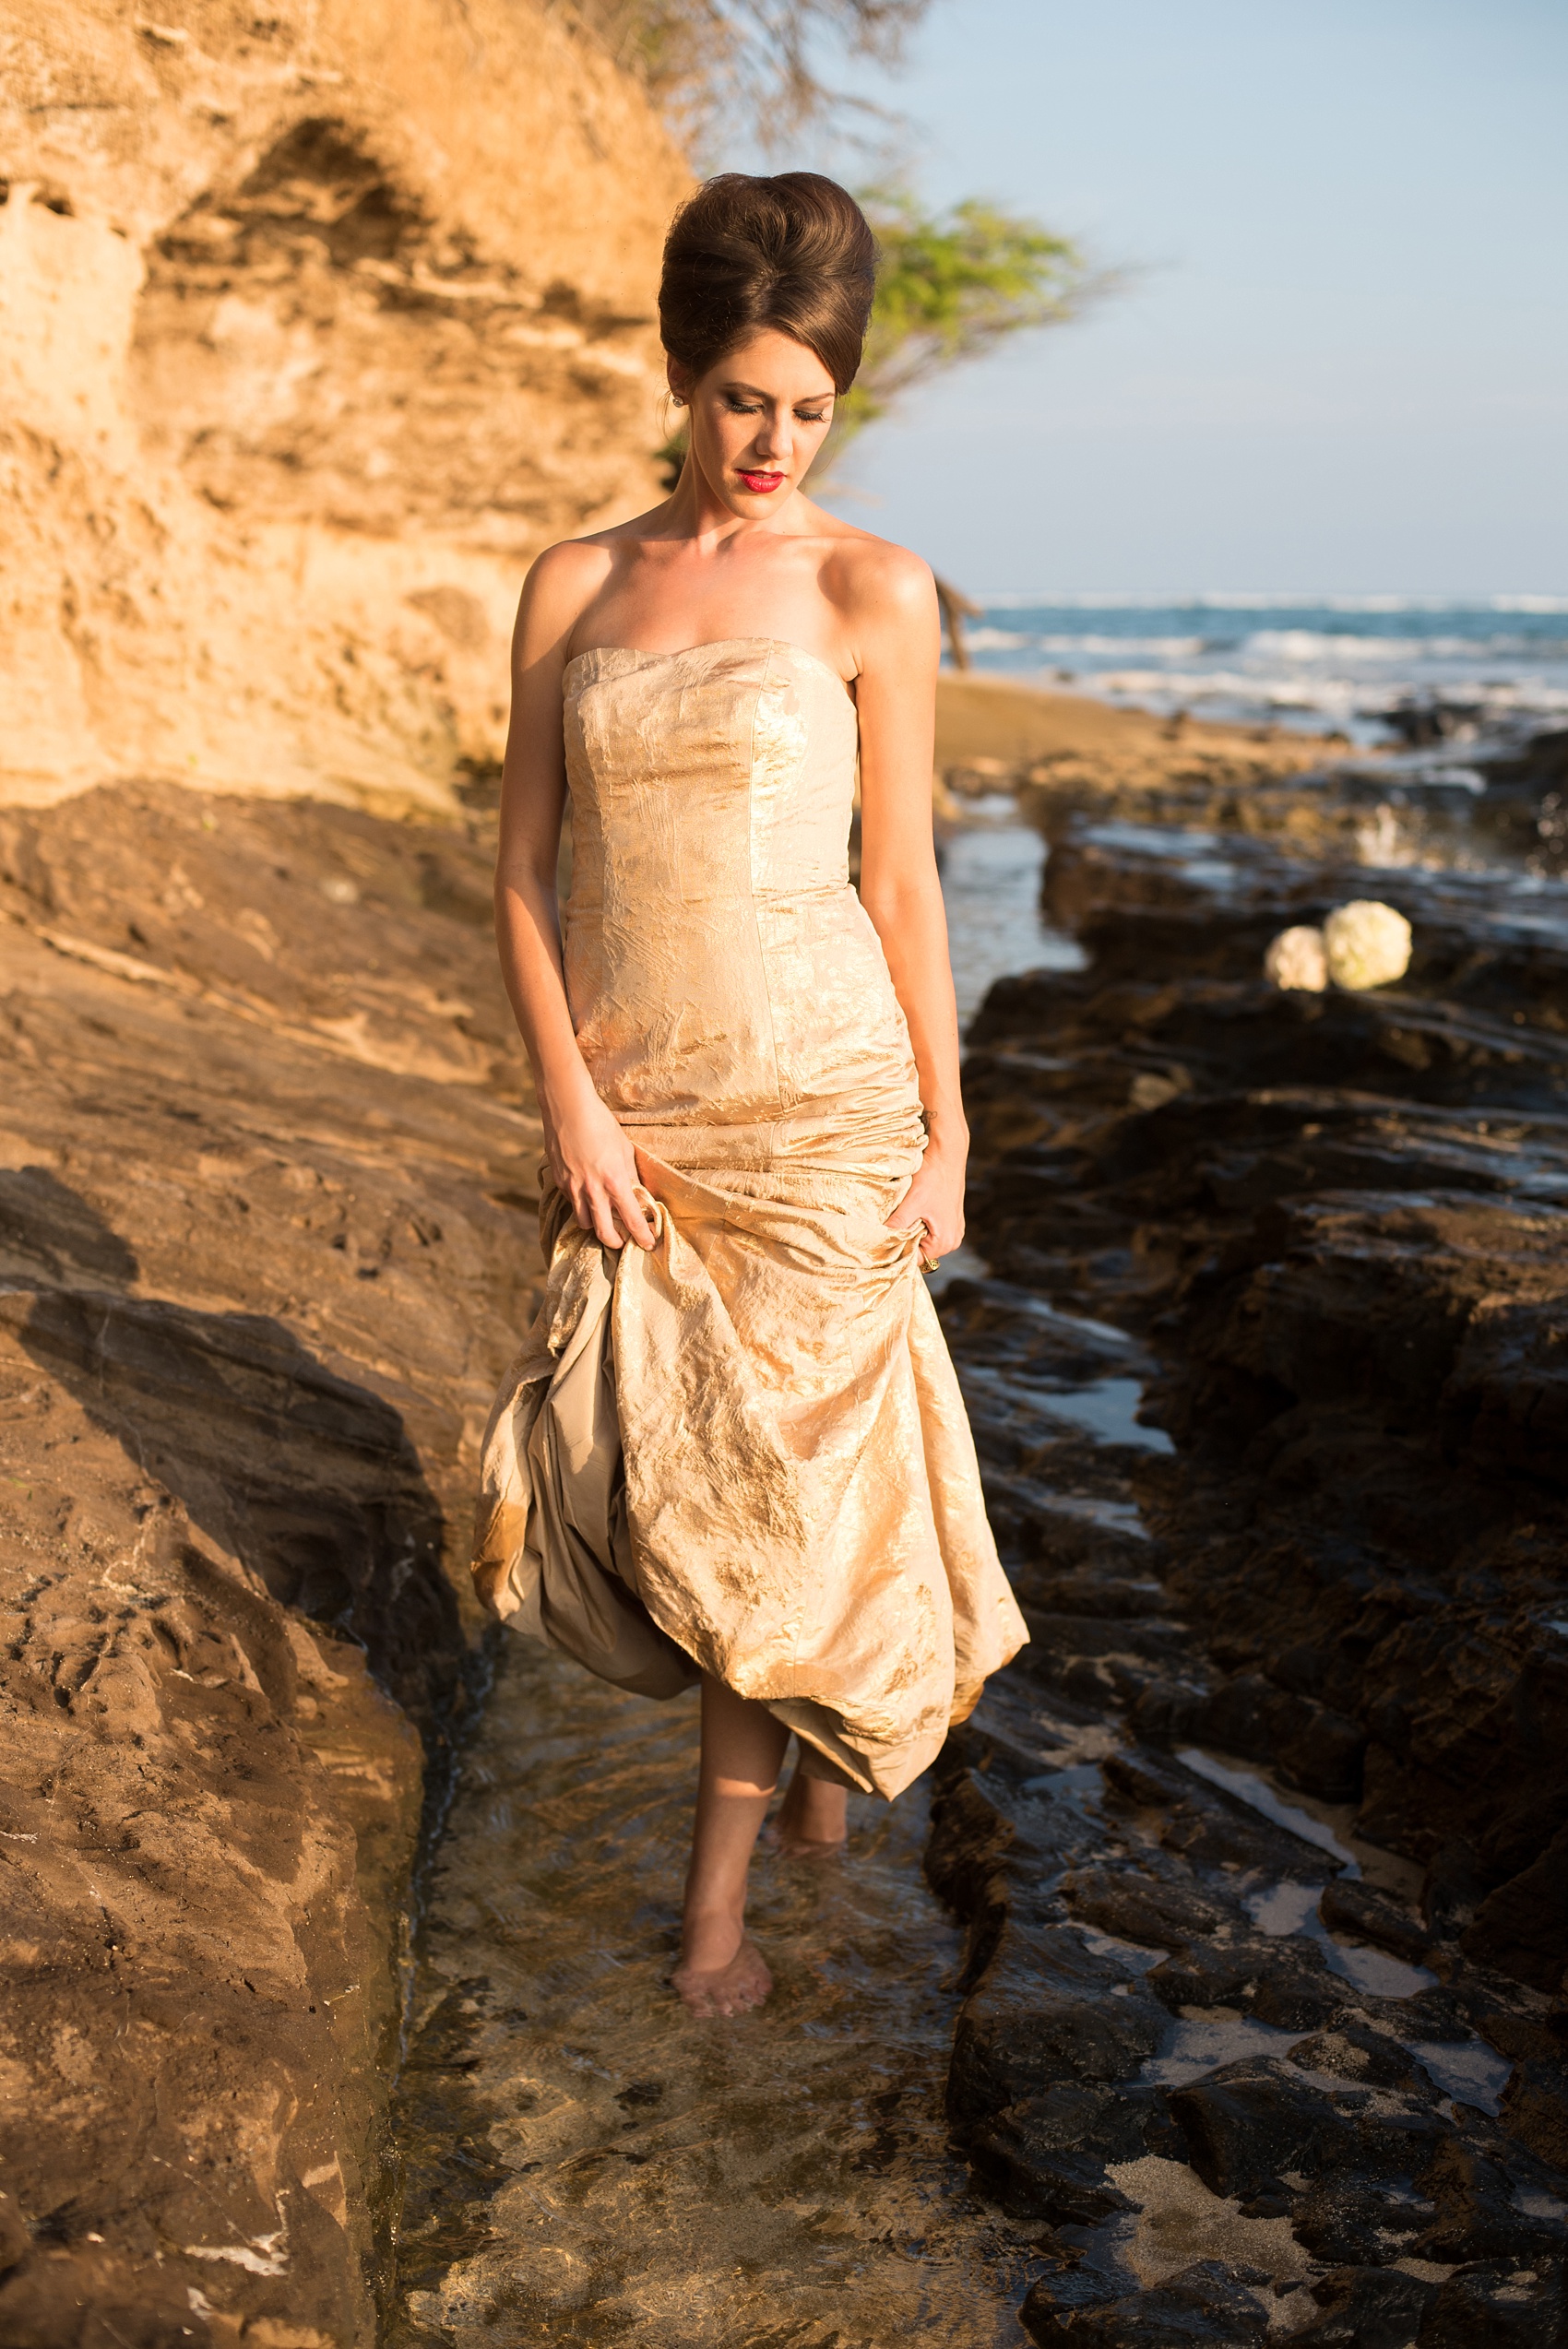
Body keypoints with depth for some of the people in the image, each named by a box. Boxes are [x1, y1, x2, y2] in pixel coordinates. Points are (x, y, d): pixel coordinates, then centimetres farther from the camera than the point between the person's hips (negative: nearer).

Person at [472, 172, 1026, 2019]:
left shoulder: (873, 590, -3)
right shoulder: (573, 587, 6)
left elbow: (903, 883, -1)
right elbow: (520, 869, 5)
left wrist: (943, 1133, 0)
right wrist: (572, 1105, -5)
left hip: (818, 1100, -3)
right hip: (628, 1104, 3)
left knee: (777, 1480, 1)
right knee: (655, 1473, 9)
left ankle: (721, 1881, 18)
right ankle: (823, 1732, 39)